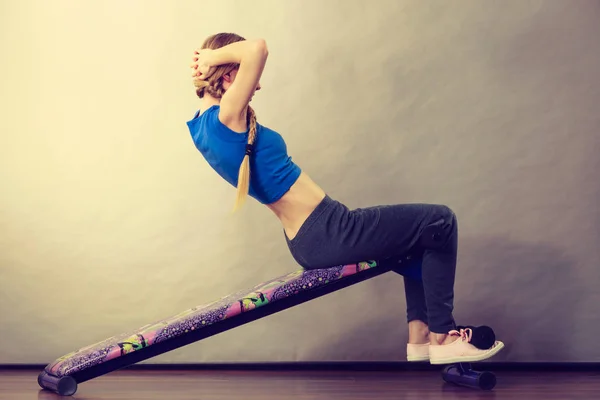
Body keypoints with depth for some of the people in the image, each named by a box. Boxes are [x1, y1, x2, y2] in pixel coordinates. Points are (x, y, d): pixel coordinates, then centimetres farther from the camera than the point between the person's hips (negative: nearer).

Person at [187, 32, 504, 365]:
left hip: (309, 241, 11)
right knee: (439, 221, 2)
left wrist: (206, 61, 7)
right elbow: (257, 49, -33)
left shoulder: (202, 123, 6)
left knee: (417, 231, 26)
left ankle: (419, 337, 23)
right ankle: (442, 338, 7)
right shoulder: (226, 119, -22)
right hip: (325, 235, -11)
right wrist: (210, 57, -18)